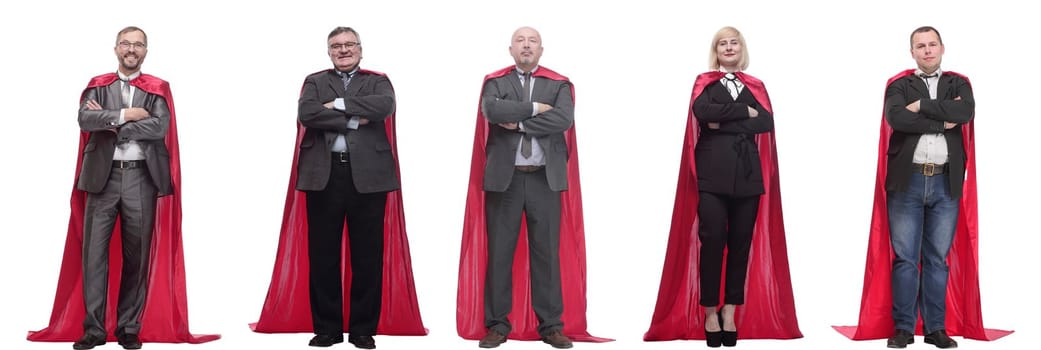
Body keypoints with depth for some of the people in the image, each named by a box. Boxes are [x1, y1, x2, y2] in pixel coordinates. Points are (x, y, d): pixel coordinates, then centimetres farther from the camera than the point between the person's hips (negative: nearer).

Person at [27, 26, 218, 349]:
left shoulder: (158, 89, 7)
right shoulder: (97, 86, 11)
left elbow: (160, 127, -10)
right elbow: (85, 119, -7)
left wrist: (109, 122, -8)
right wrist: (126, 114, -12)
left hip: (141, 177, -1)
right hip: (103, 176, 1)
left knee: (137, 255, 3)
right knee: (93, 251, -3)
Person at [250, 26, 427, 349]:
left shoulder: (378, 81, 12)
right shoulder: (315, 82, 12)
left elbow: (385, 106, -11)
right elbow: (307, 114, -8)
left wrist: (339, 104, -9)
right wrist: (353, 120, -12)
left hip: (368, 175, 0)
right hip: (323, 176, 1)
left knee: (367, 255, 2)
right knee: (322, 254, 3)